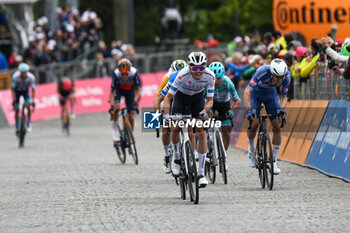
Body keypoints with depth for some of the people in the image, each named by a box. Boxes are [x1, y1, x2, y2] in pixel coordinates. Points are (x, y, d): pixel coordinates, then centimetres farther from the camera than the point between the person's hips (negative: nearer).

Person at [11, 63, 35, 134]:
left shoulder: (31, 77, -29)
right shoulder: (15, 77, -32)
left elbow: (33, 89, -25)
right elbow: (12, 89, -28)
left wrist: (33, 101, -32)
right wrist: (13, 100, -37)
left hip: (25, 90, 1)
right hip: (17, 91, -1)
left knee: (28, 106, -23)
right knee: (16, 110, -4)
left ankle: (29, 124, -12)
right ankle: (17, 128, 10)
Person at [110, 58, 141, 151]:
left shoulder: (134, 72, -32)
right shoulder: (116, 74, -33)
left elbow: (138, 88, -24)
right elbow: (112, 91, -29)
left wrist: (135, 101, -37)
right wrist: (112, 105, -39)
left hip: (130, 90, 1)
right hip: (119, 90, -1)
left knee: (131, 116, -4)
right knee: (116, 107, -27)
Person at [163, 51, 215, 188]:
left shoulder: (210, 76, -29)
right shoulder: (183, 75, -35)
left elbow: (210, 100, -19)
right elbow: (168, 97, -27)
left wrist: (205, 111, -39)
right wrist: (166, 114, -41)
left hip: (198, 98, 1)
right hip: (181, 97, -1)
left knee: (202, 134, -11)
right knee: (175, 128, -16)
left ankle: (201, 173, -7)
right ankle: (176, 156, 16)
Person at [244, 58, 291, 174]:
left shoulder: (287, 75, -27)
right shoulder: (263, 71, -39)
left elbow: (284, 96, -14)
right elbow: (247, 91, -38)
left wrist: (282, 108, -35)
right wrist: (249, 110, -49)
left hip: (270, 94, 3)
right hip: (256, 93, -3)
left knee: (277, 127, -8)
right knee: (253, 124, -17)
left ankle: (274, 162, 0)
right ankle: (251, 149, 14)